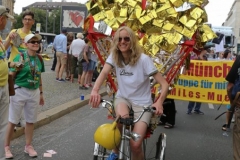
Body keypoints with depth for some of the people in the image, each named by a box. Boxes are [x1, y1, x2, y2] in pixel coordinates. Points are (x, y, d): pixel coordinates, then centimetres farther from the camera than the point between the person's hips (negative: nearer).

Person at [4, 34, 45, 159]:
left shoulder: (39, 59, 4)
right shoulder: (20, 57, -12)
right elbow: (11, 75, -11)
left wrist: (41, 93, 16)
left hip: (34, 92, 5)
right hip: (19, 91, -5)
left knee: (31, 120, 14)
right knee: (13, 120, 6)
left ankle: (28, 146, 29)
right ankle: (7, 147, 21)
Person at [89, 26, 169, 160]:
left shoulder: (143, 59, -16)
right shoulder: (114, 56, -5)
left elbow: (164, 84, -18)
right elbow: (104, 72, -24)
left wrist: (159, 102, -37)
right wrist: (95, 91, -44)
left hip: (142, 103, -2)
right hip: (123, 98, 3)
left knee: (135, 145, -20)